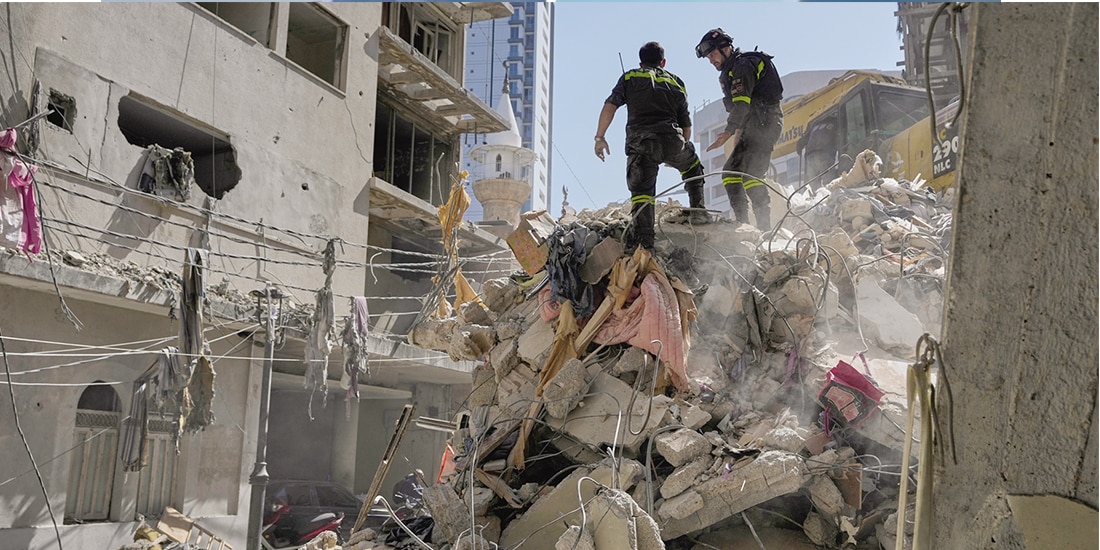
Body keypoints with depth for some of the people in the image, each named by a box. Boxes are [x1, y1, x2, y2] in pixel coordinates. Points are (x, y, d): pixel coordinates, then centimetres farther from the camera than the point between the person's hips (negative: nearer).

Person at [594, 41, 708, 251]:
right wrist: (681, 146, 38)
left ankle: (643, 240, -15)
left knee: (641, 192, -1)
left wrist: (600, 137, 5)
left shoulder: (630, 77, 19)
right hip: (672, 140, 2)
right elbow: (686, 127, 23)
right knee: (693, 168, 30)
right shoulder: (676, 83, 25)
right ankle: (698, 210, 23)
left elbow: (610, 107, 3)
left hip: (640, 143, -2)